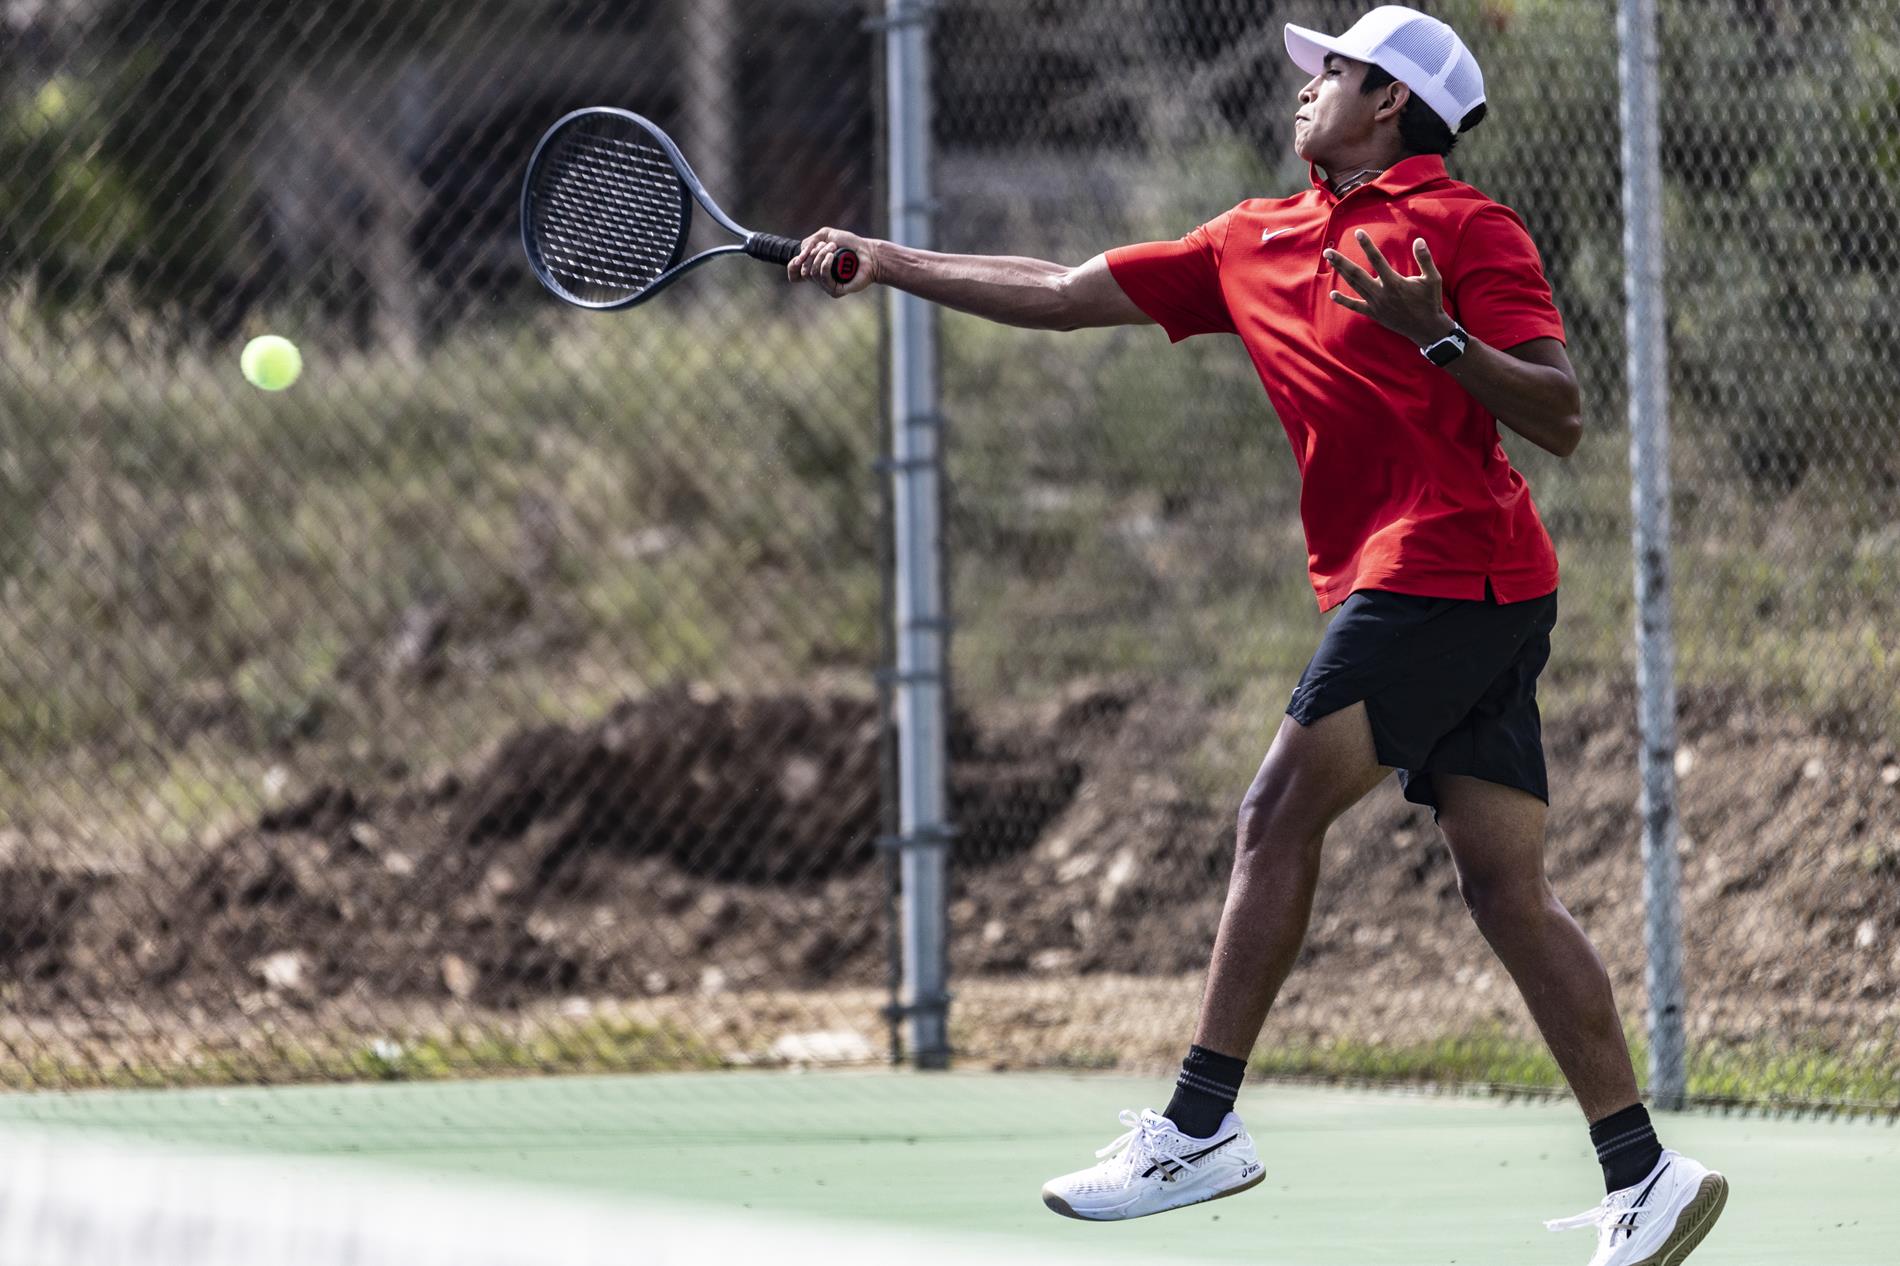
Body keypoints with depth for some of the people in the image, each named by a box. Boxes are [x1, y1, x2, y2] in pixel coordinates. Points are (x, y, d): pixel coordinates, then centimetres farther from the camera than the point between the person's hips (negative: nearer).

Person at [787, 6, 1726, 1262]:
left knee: (1280, 817, -10)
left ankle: (1200, 1126, -10)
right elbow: (1066, 295, 23)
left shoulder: (1467, 228, -2)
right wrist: (885, 262, 20)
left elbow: (1561, 419, -9)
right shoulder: (1258, 242, 21)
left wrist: (1438, 337, -22)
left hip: (1443, 565, -8)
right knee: (1507, 885, 2)